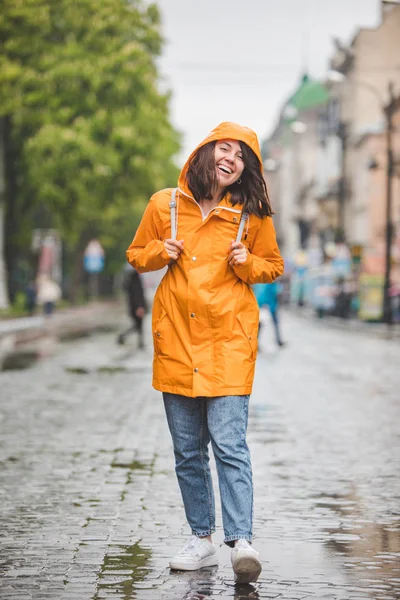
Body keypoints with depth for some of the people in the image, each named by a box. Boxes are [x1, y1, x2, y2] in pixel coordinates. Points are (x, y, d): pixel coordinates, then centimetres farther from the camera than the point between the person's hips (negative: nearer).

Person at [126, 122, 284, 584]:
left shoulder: (252, 214, 3)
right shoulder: (165, 205, 5)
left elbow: (273, 266, 14)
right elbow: (137, 255, 16)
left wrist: (247, 264, -7)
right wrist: (160, 252, -5)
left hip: (229, 342, -2)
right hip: (176, 342, 3)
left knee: (229, 445, -13)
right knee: (187, 451, 8)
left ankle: (241, 541, -15)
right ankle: (202, 539, 17)